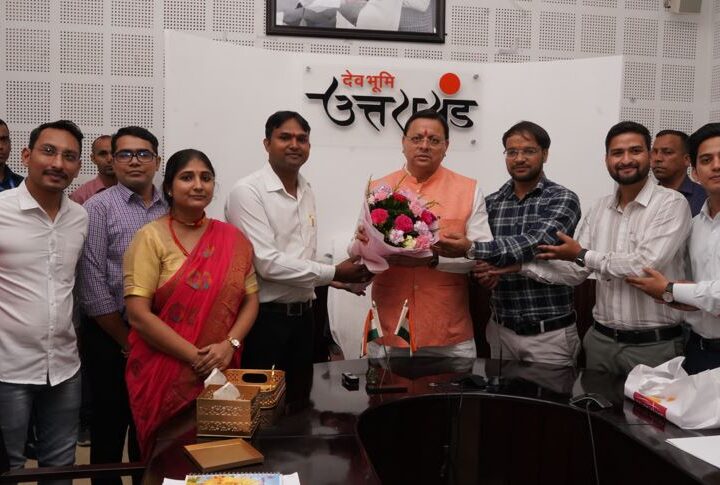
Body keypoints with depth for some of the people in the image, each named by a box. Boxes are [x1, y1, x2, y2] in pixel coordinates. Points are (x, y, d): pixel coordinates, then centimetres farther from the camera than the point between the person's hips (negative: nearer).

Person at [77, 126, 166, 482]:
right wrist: (127, 340, -8)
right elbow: (92, 285, -11)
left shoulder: (171, 208, 4)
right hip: (112, 338, -3)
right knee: (110, 425, 10)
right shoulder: (98, 208, -7)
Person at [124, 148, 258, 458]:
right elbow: (138, 315, -12)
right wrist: (196, 357, -16)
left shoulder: (232, 238, 5)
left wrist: (229, 344, -12)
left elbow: (250, 300, 6)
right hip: (163, 375, -3)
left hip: (221, 372, 3)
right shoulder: (151, 238, -6)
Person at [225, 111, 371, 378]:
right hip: (263, 317, -7)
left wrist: (342, 279, 0)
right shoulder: (248, 191, -14)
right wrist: (334, 273, -17)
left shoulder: (307, 192, 10)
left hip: (303, 315, 7)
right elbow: (267, 263, -21)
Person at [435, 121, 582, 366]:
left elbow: (536, 244, -24)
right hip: (501, 328, 4)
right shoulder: (491, 203, 5)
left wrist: (472, 249, -34)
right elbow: (478, 254, 7)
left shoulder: (563, 199, -7)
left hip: (549, 332, -4)